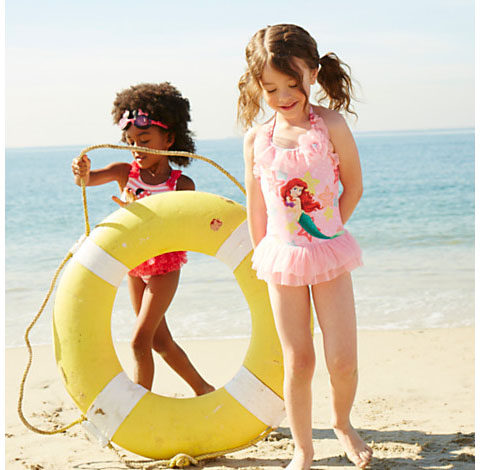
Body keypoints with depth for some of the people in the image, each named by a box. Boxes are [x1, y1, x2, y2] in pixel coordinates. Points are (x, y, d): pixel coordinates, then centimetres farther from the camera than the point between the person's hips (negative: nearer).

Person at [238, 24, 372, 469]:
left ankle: (343, 423, 30)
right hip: (282, 259, 1)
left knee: (343, 360, 0)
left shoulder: (331, 124, -8)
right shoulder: (256, 139, 0)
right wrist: (264, 255, 9)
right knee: (298, 362, 3)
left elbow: (354, 187, 1)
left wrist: (326, 233, 2)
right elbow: (256, 206, 8)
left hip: (330, 255, -1)